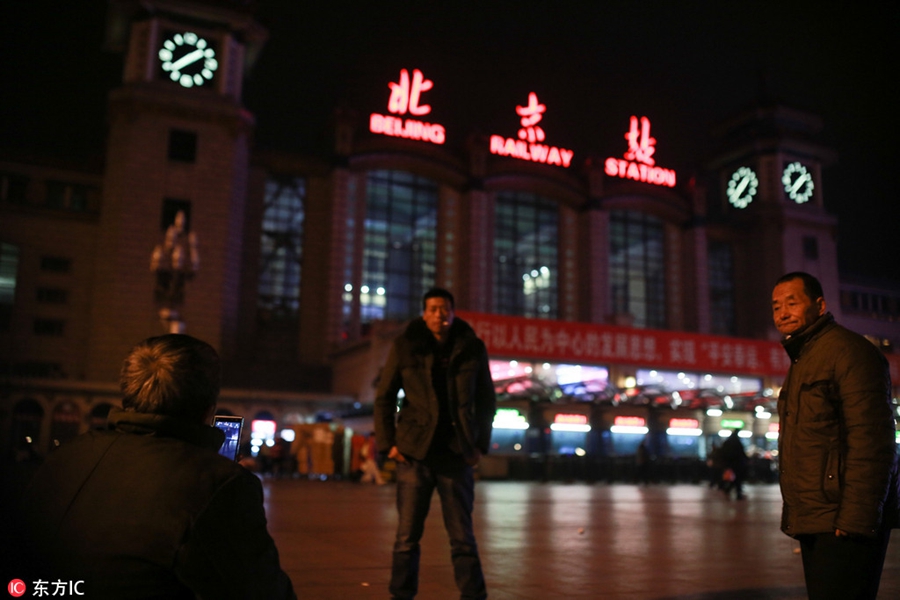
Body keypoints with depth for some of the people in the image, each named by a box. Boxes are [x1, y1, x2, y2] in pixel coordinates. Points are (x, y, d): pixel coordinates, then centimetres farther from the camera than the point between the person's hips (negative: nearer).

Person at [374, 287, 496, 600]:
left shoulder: (472, 348, 3)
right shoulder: (405, 347, 0)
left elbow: (486, 400, 10)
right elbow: (384, 398, 5)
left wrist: (480, 444, 4)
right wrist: (388, 443, -2)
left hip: (457, 455, 1)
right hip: (415, 453, 0)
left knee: (463, 535, 5)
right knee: (407, 535, 5)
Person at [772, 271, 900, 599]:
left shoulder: (849, 351, -10)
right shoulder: (801, 363, 20)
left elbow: (871, 443, -19)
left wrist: (854, 520, -22)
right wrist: (795, 516, 16)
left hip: (845, 524, -9)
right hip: (814, 523, 9)